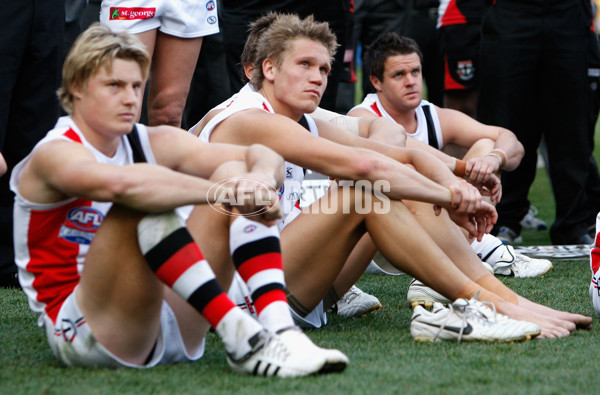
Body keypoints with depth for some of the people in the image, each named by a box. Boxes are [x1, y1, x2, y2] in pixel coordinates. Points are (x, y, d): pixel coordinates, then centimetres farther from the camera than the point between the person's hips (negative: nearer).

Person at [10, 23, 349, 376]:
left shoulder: (152, 144, 8)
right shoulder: (55, 154, -11)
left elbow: (265, 158, -1)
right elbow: (121, 183, -36)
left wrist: (261, 179, -25)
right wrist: (223, 193, -38)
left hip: (167, 326, 7)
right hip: (81, 334, -7)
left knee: (234, 171, -5)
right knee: (142, 203, -30)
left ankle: (280, 328, -26)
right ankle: (240, 338, -37)